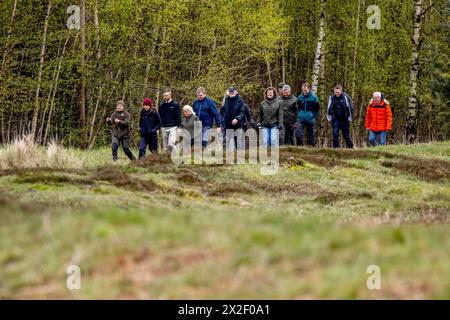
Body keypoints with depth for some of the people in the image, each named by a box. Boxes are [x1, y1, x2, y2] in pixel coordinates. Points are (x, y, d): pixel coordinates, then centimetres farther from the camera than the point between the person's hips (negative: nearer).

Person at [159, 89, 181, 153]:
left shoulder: (175, 104, -1)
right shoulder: (161, 106, 10)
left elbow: (179, 116, -2)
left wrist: (179, 127, -8)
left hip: (173, 127, -4)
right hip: (164, 128, 4)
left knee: (171, 144, -19)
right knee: (165, 146, 6)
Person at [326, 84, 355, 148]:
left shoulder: (346, 97, -5)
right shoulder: (332, 98, 4)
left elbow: (351, 109, 0)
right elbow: (329, 109, 17)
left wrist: (349, 118, -4)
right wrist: (330, 118, 9)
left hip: (344, 120, -2)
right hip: (336, 120, 2)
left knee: (346, 135, 6)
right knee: (335, 134, -13)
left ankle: (351, 147, 22)